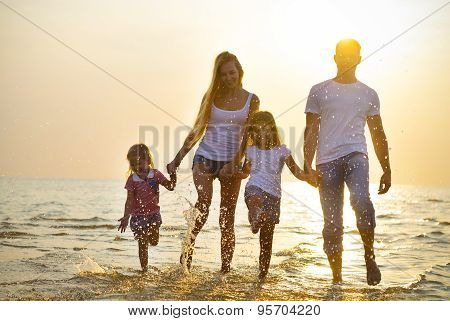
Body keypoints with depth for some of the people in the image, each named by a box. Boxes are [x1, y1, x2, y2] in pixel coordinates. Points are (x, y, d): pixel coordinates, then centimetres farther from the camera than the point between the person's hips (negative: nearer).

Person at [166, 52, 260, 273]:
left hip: (231, 162, 0)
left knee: (227, 217, 2)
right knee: (204, 202, -24)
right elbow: (198, 130, 11)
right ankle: (188, 246, -8)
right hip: (205, 157, 0)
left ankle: (225, 269, 7)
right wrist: (177, 159, 6)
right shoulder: (211, 96, 7)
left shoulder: (251, 100, 4)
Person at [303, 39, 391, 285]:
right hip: (327, 160, 0)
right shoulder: (319, 91, 12)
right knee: (332, 223, -1)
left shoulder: (368, 94, 17)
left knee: (361, 200, -29)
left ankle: (369, 255, -10)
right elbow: (311, 131, 7)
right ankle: (336, 277, 9)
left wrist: (386, 170, 13)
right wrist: (307, 165, -4)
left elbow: (378, 135, 18)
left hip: (355, 155, 0)